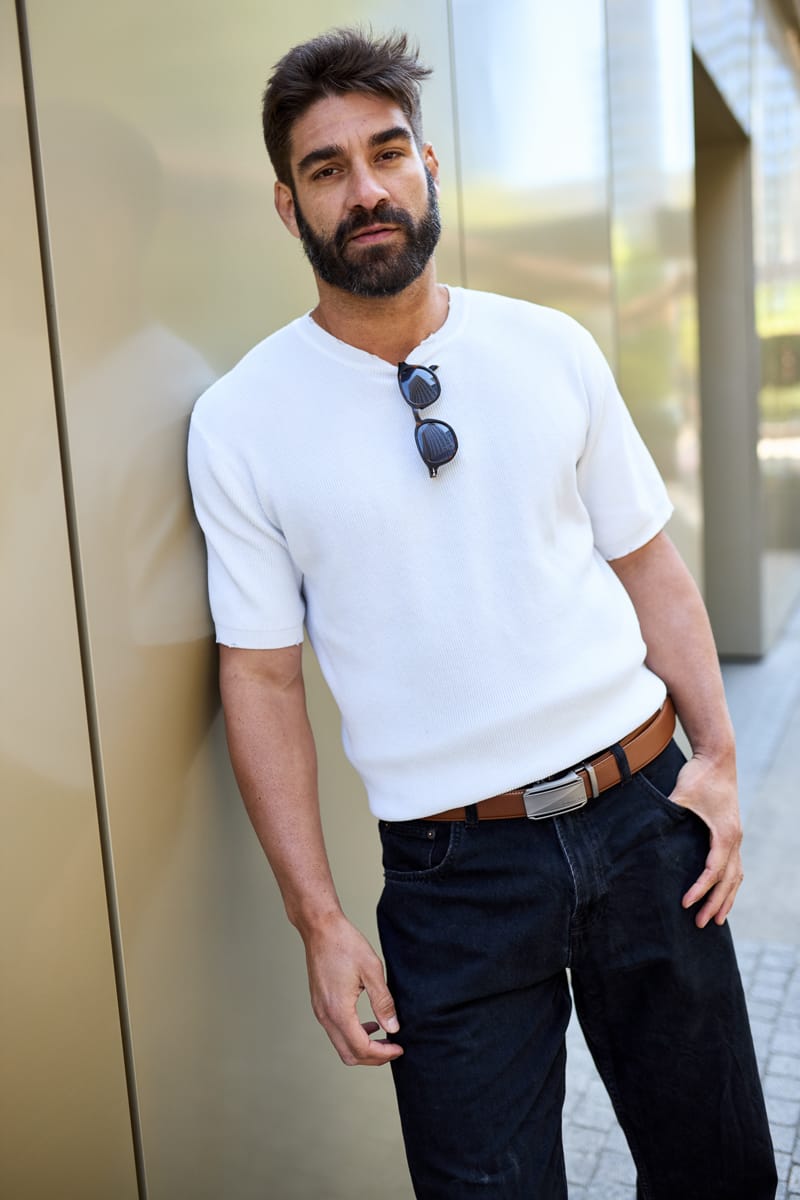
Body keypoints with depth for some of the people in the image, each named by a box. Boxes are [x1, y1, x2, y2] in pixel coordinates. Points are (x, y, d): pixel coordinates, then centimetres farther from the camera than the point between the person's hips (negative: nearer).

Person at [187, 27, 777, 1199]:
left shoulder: (552, 348, 2)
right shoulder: (241, 419, -5)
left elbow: (647, 561, 7)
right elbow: (262, 674, -5)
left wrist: (718, 756, -3)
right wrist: (319, 918, -6)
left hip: (645, 810, 3)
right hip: (457, 870, -2)